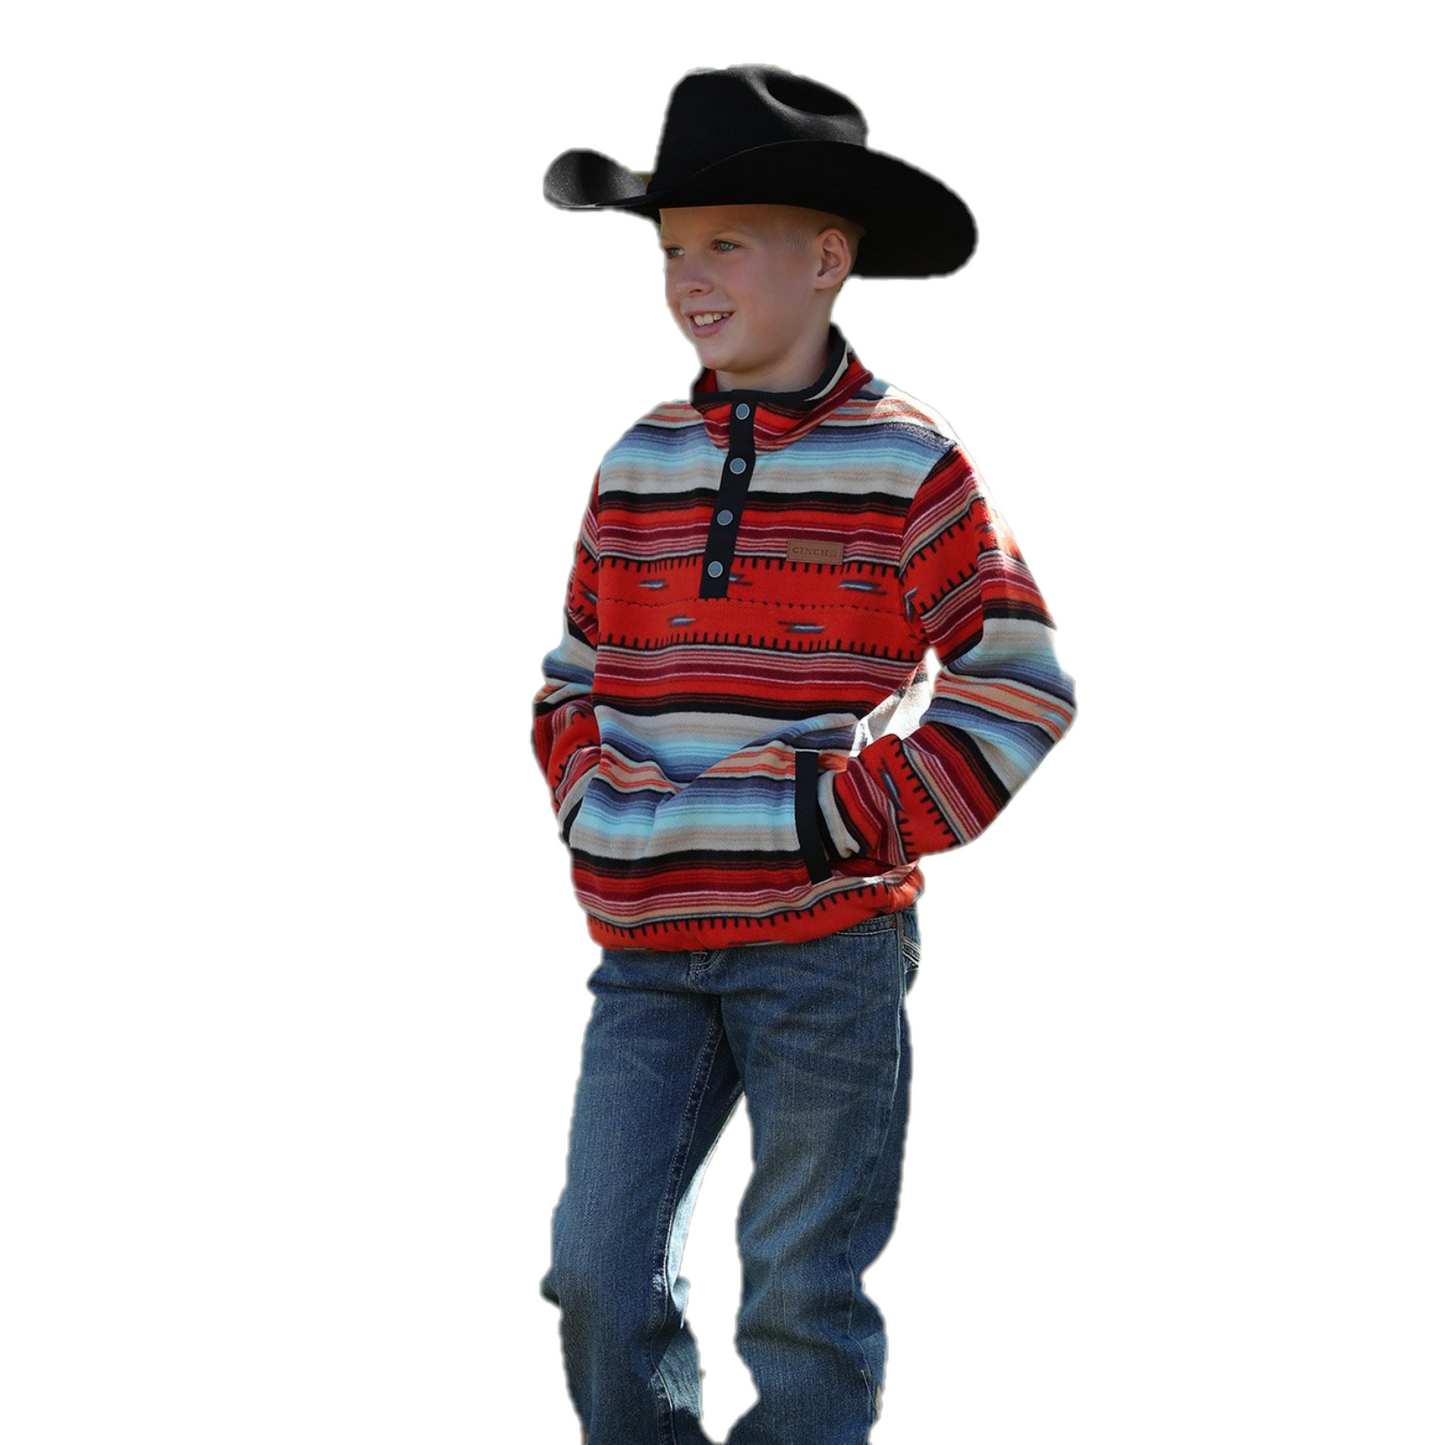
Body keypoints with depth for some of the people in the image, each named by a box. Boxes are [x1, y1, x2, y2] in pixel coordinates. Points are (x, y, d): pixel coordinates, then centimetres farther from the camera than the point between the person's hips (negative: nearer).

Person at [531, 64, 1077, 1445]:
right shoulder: (640, 463, 10)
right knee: (599, 1273, 1)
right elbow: (575, 677, 20)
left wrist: (846, 819, -12)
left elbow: (1020, 694, -6)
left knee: (802, 1294, 2)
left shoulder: (906, 464, -4)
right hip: (647, 946, 4)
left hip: (830, 943, -4)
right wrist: (588, 800, 1)